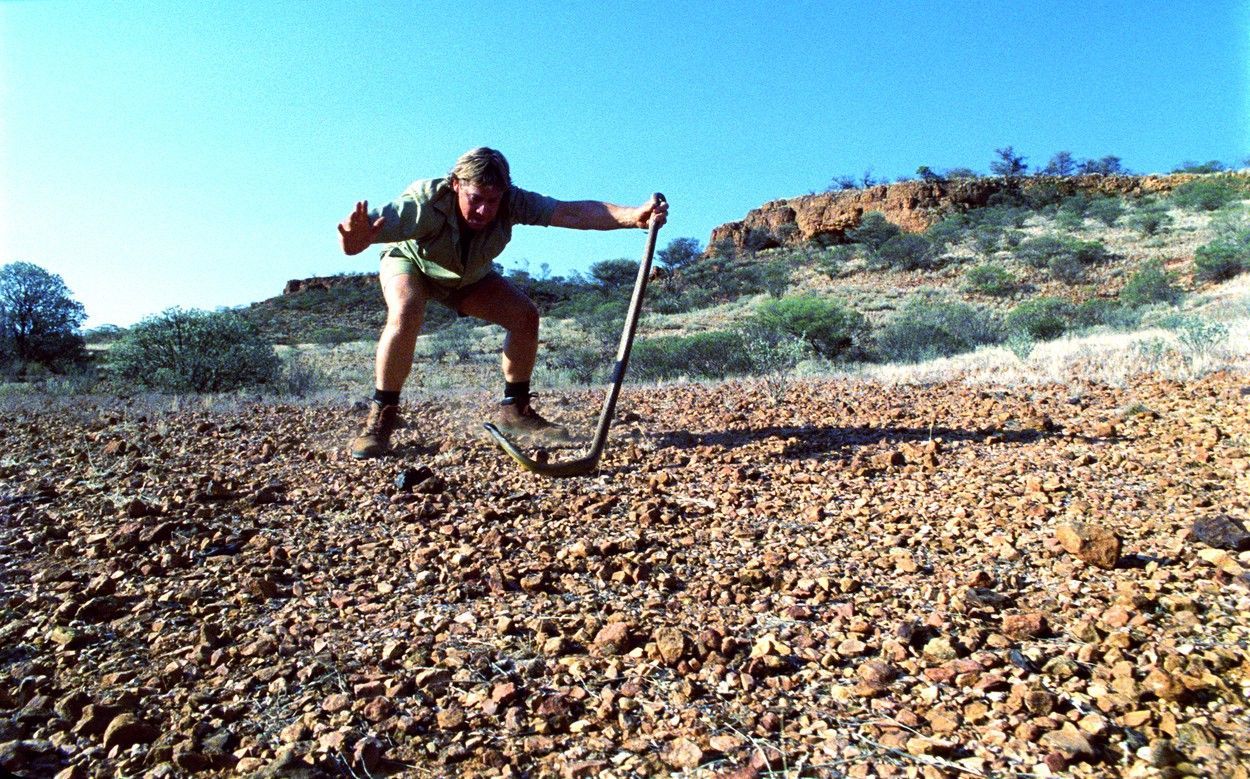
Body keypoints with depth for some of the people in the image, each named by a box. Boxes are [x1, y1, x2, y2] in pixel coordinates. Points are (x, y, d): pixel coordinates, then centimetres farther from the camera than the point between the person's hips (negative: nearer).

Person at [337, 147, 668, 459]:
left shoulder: (513, 202, -32)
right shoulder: (424, 202, -41)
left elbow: (573, 211, -44)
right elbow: (353, 242, -52)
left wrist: (635, 215, -57)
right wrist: (356, 237, -77)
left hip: (469, 277, 4)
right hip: (409, 262, -3)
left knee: (525, 314, -14)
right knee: (406, 315, -35)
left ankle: (514, 408, 2)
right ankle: (381, 416, -19)